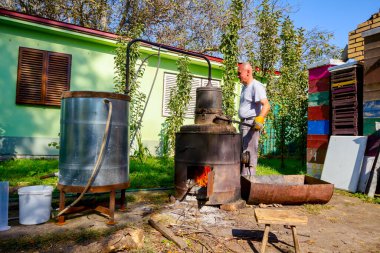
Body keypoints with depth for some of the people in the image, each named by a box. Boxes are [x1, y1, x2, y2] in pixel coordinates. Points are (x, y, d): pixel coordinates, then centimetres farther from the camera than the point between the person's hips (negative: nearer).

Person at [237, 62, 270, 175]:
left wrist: (260, 119, -41)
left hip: (252, 124, -10)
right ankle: (243, 177, 24)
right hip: (244, 124, 10)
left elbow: (266, 105, -26)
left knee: (249, 154, -8)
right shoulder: (245, 87, 19)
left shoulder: (256, 86, -13)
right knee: (242, 153, 15)